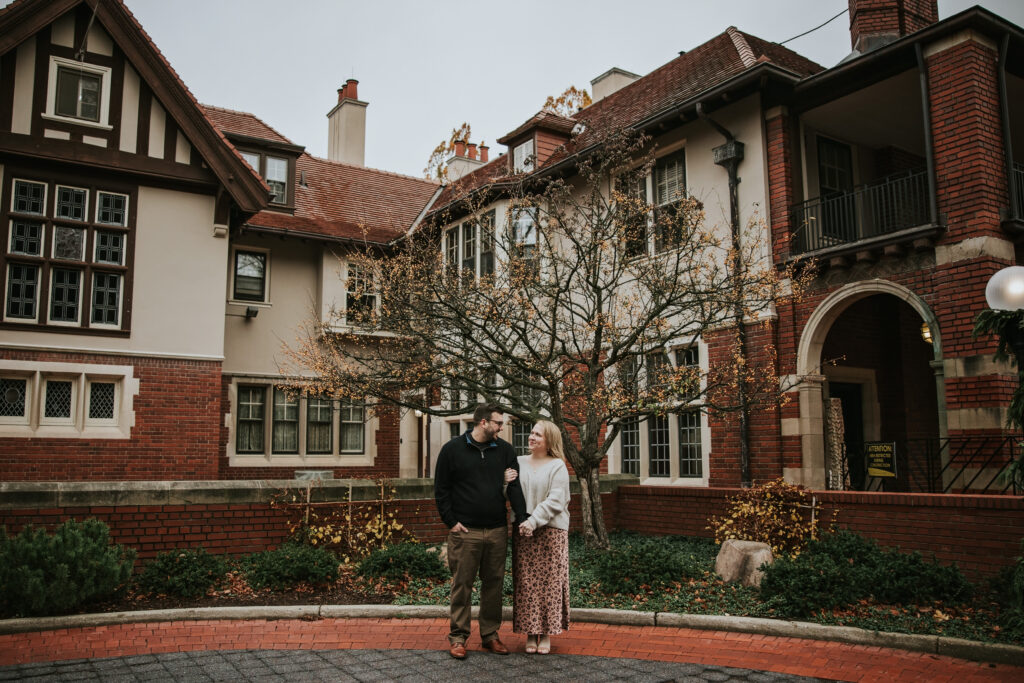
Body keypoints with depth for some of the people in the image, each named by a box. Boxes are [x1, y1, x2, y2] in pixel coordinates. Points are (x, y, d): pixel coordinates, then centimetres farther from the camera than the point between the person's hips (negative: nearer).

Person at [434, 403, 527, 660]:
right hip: (465, 531, -3)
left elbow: (514, 485, 5)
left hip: (497, 531, 3)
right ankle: (458, 637, 13)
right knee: (462, 584, 2)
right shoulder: (452, 449, 0)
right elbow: (441, 489, 2)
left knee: (494, 584, 9)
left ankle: (490, 634, 22)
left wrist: (521, 518, -7)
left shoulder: (504, 450, 9)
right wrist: (451, 521, -6)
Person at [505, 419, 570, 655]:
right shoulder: (519, 462, 11)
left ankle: (547, 634, 12)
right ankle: (530, 633, 14)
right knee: (526, 583, 4)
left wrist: (534, 521, -20)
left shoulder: (557, 467, -3)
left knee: (549, 582, 1)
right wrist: (507, 483, -5)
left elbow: (555, 501, -11)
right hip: (523, 532, 4)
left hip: (551, 531, -3)